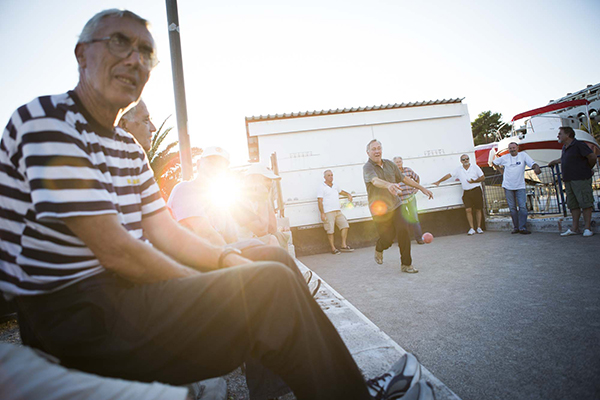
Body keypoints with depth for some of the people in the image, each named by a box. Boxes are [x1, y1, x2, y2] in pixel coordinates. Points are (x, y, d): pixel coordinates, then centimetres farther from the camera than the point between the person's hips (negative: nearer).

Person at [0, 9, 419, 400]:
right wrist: (210, 287, -14)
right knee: (271, 285, -22)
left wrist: (228, 259, -7)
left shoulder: (127, 146, 14)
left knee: (276, 260, 5)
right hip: (79, 314, -9)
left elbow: (165, 233, 9)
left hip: (123, 289, 9)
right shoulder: (48, 121, -14)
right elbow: (114, 250, -21)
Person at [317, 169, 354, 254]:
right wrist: (322, 213, -15)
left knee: (345, 225, 1)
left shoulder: (335, 186, 19)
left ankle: (344, 246, 8)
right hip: (328, 212, -7)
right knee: (330, 231, -5)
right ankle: (333, 248, 4)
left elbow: (341, 191, 41)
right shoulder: (321, 187, -1)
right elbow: (320, 201, -7)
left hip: (338, 211, 7)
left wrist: (348, 194, 23)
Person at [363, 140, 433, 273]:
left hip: (394, 206, 4)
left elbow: (404, 178, 18)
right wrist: (389, 185, -53)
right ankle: (379, 249, 36)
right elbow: (375, 181, -33)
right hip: (379, 210, -4)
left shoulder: (389, 164, 7)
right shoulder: (367, 167, -12)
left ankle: (406, 264, 1)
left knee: (403, 230, -14)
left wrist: (422, 188, 18)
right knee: (388, 238, -3)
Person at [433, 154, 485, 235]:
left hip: (476, 190, -1)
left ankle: (479, 227, 13)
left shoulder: (475, 167, 1)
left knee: (478, 209, 4)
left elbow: (483, 177, 2)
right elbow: (449, 175, 9)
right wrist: (439, 181, 6)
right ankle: (472, 229, -4)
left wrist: (473, 181, -14)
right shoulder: (459, 170, 6)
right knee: (468, 210, -9)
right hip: (466, 192, 1)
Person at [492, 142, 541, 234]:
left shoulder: (523, 155, -1)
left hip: (520, 186, -1)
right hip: (508, 186, 1)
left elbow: (533, 163, -10)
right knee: (512, 208, 6)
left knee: (522, 207, -9)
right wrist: (502, 171, 10)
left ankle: (522, 227, -6)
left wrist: (536, 168, -33)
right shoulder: (505, 158, 4)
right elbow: (494, 162, 19)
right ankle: (515, 227, 13)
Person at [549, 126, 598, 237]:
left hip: (580, 179, -8)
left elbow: (593, 156, -11)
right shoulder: (564, 148, 17)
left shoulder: (578, 145, -8)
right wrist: (554, 162, 48)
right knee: (573, 204, 8)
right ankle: (575, 228, 11)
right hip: (568, 180, 8)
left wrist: (589, 169, 2)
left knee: (585, 203, -4)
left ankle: (587, 228, 0)